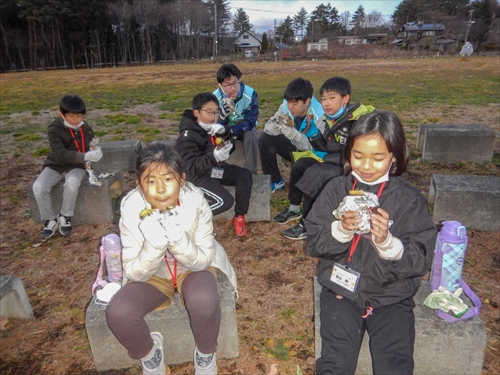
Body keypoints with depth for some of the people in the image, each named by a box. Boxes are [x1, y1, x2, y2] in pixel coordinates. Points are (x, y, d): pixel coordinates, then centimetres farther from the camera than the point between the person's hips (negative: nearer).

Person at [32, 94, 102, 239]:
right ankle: (50, 220, -4)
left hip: (76, 166, 1)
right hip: (55, 165, 0)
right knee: (38, 187, -26)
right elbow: (59, 154, -28)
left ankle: (64, 217, -11)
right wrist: (85, 156, -41)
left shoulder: (86, 128, -3)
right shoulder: (54, 129, -14)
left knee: (72, 182, -34)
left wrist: (95, 152, -15)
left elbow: (92, 146, 11)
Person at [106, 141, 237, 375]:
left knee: (205, 301, -33)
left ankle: (206, 355, 1)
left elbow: (204, 260, -19)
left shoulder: (196, 202, -24)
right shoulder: (131, 210, -22)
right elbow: (134, 272, -18)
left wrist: (178, 239, -39)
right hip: (151, 274, 2)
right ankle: (150, 356, 8)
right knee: (118, 313, -25)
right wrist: (154, 245, -39)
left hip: (193, 267, -1)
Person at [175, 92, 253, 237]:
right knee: (225, 201, -24)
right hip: (197, 175, -7)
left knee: (245, 175, -12)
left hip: (216, 168, 7)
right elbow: (193, 167, -28)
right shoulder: (187, 136, -20)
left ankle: (239, 217, -2)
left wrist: (225, 132, -17)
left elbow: (230, 148, 4)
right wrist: (215, 156, -45)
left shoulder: (213, 127, 2)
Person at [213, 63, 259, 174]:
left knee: (250, 135, -32)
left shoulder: (250, 94, -28)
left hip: (245, 128, -1)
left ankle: (251, 172, -25)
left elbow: (250, 122, -23)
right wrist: (223, 115, -42)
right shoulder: (215, 97, -23)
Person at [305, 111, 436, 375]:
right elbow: (313, 243, -4)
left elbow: (421, 261, -9)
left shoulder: (410, 200, -5)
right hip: (341, 291, 0)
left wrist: (387, 242, -27)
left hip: (391, 296, 0)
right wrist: (340, 229, -22)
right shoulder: (336, 189, -2)